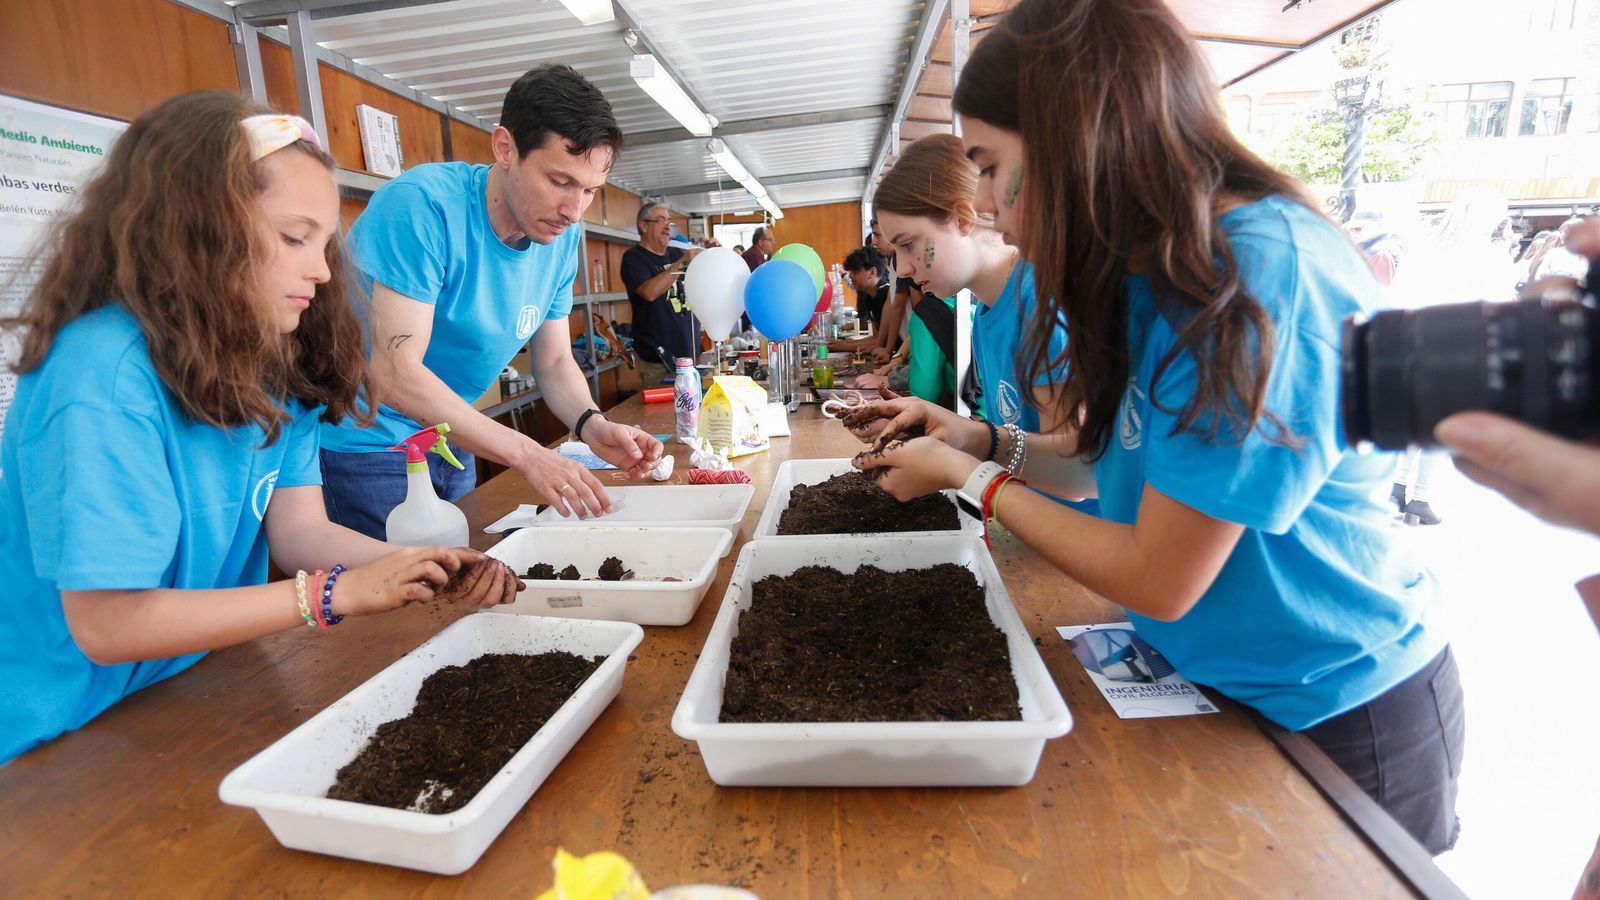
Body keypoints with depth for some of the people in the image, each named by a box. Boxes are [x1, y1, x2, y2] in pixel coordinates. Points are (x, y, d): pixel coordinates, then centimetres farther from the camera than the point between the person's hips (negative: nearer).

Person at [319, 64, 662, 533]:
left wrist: (592, 425, -19)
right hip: (364, 444, -6)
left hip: (450, 442, 7)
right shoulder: (422, 204, -25)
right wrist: (525, 452, -36)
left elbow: (555, 361, 1)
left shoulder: (562, 236, -5)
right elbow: (395, 374, -30)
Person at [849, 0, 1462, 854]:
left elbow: (1157, 580, -28)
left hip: (1338, 716, -8)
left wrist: (971, 478, -17)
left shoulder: (1263, 269, -30)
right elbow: (1129, 458, 4)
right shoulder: (1157, 270, -3)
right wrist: (980, 438, -5)